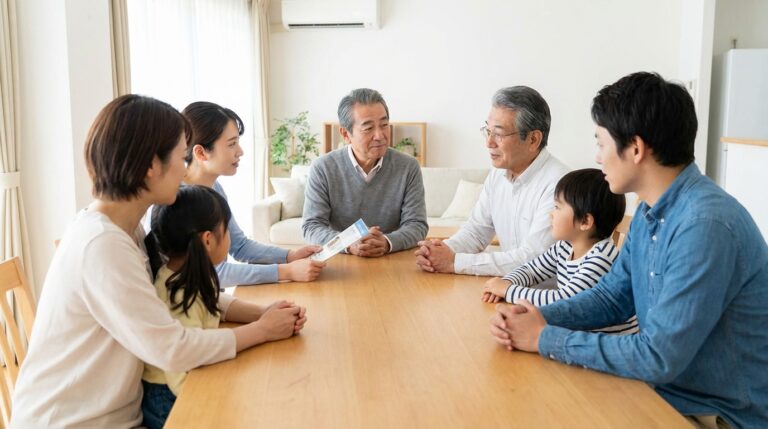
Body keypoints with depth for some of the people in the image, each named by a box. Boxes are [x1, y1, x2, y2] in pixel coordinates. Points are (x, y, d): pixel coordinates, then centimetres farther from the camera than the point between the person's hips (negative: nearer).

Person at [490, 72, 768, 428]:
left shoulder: (705, 226, -27)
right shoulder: (650, 211, 2)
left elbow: (657, 357, -26)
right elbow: (612, 296, 9)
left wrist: (546, 339, -18)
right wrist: (539, 317, -8)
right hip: (667, 392, 7)